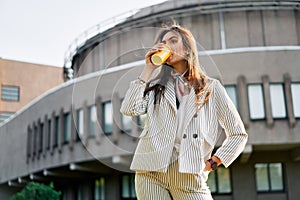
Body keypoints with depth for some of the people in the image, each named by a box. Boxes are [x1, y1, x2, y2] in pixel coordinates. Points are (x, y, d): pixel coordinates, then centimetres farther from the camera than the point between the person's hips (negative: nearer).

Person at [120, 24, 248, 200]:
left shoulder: (211, 87, 10)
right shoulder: (156, 86, 16)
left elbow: (239, 135, 10)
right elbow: (129, 109, -3)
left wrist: (211, 163, 0)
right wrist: (148, 69, 2)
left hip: (188, 174, -1)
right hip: (151, 172, 2)